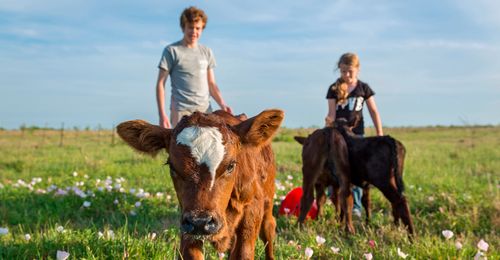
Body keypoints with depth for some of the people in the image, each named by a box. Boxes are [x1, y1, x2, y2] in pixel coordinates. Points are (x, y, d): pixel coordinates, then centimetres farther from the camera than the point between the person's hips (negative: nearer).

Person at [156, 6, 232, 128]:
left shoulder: (206, 52, 15)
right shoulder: (172, 51, 2)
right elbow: (161, 84, 0)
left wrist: (222, 104, 1)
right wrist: (162, 114, -9)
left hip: (205, 109, 4)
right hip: (181, 110, -4)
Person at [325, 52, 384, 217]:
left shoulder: (363, 88, 4)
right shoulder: (334, 88, 2)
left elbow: (374, 111, 7)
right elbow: (332, 113, -2)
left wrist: (380, 134, 3)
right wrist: (329, 122, -25)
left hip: (356, 134, 0)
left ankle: (356, 207, 5)